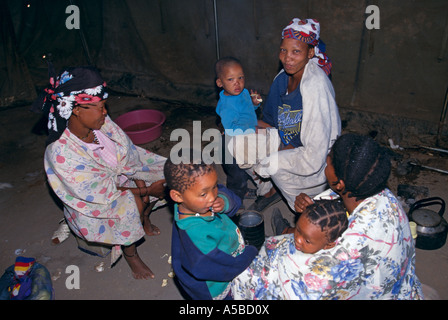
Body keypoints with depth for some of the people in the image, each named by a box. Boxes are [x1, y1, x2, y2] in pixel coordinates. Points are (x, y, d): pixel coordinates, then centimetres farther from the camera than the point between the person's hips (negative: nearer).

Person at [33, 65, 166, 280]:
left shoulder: (101, 123, -15)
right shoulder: (60, 153, -32)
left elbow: (128, 153, -6)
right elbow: (104, 193, -28)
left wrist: (140, 181, -22)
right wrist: (147, 191, -23)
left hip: (120, 177, 7)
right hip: (92, 207, -7)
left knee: (161, 172, -7)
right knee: (132, 203, -32)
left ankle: (144, 220, 17)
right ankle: (130, 254, -4)